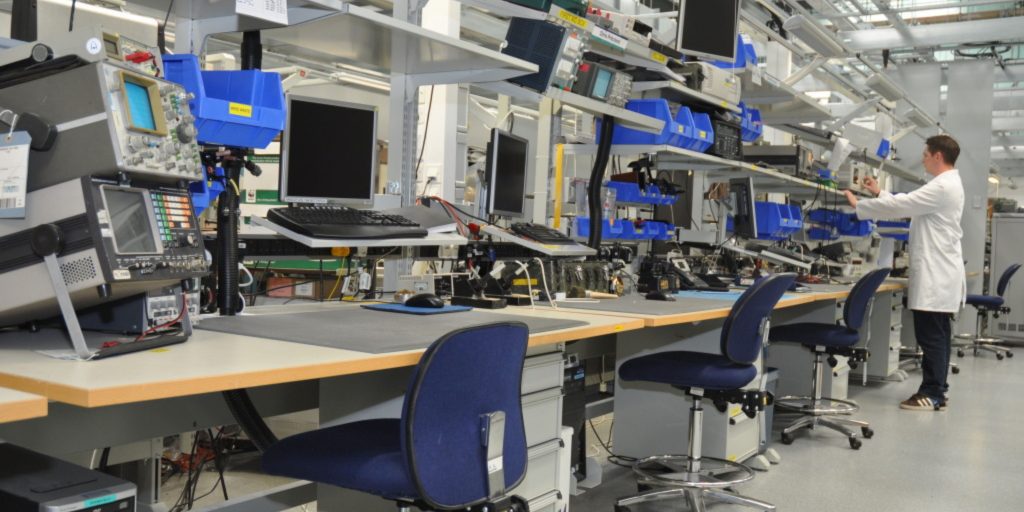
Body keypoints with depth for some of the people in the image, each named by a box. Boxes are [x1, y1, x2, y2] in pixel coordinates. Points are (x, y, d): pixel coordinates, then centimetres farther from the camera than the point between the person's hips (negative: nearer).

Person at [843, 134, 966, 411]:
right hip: (940, 274, 10)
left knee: (931, 336, -7)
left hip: (935, 275, -10)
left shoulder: (942, 187, -16)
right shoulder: (947, 184, 17)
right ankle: (936, 390, 18)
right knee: (937, 335, 12)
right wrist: (879, 193, 23)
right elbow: (908, 205, 22)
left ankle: (932, 394, -2)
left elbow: (901, 205, -17)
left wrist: (859, 205, -7)